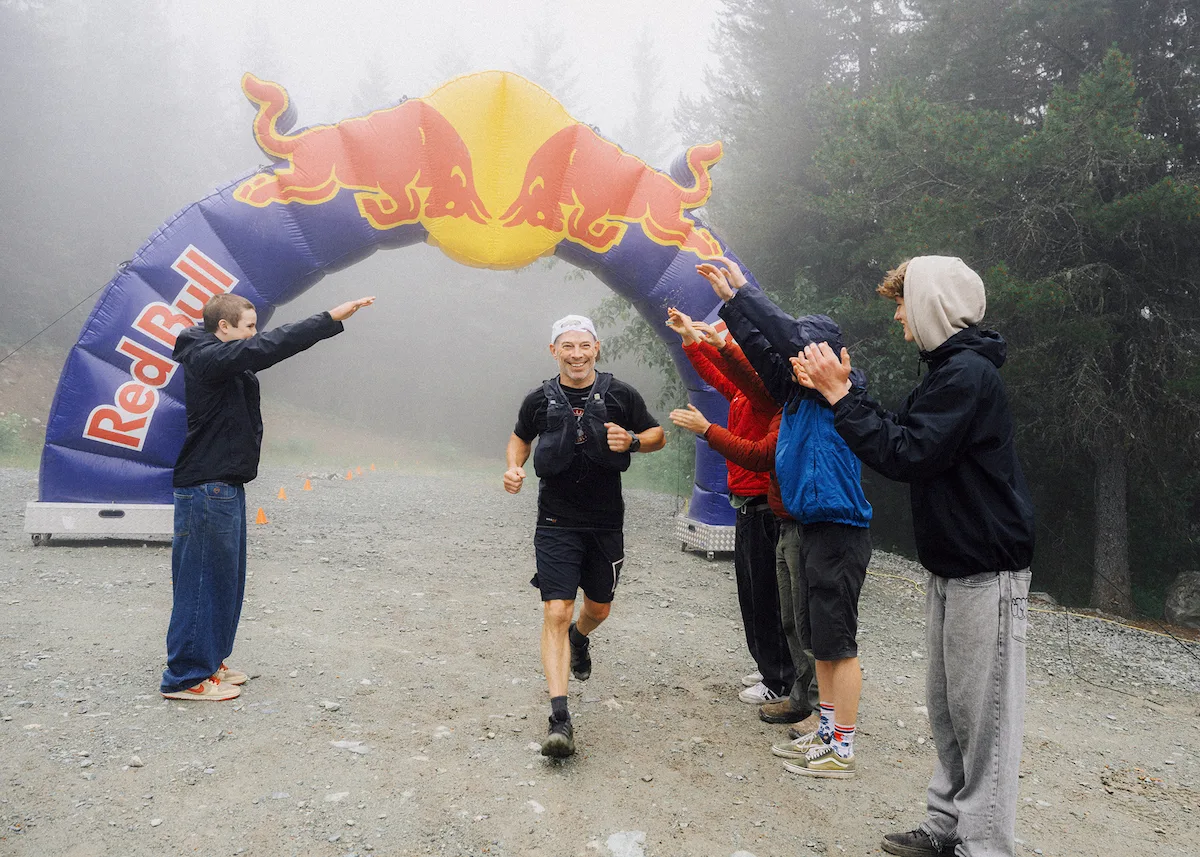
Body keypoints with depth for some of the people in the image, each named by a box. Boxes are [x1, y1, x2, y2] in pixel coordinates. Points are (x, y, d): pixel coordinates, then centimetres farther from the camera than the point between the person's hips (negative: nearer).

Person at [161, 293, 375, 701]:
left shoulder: (227, 360, 14)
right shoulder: (208, 358, -16)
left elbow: (268, 348, 15)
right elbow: (269, 347, -24)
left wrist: (329, 321, 6)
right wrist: (331, 318, -25)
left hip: (224, 486, 11)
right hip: (207, 487, -11)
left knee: (226, 578, 17)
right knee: (203, 579, -3)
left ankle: (209, 660, 30)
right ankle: (186, 677, 8)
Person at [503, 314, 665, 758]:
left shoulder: (620, 395, -4)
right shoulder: (540, 400, -2)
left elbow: (658, 435, 6)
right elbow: (520, 438, 16)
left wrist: (631, 440, -15)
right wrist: (513, 467, -4)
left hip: (606, 523, 2)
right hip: (556, 524, -1)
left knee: (598, 608, 19)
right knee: (556, 614, -13)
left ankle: (580, 638, 57)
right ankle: (560, 720, -11)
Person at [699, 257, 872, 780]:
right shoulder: (799, 390, 12)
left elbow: (794, 338, -21)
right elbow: (763, 351, 13)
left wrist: (743, 292, -15)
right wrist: (730, 302, 7)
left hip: (839, 531, -9)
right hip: (811, 527, 9)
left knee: (838, 642, -1)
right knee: (818, 639, 16)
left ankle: (842, 751, 10)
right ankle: (826, 733, 29)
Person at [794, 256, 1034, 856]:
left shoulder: (968, 374, -18)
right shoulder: (950, 369, 14)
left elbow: (904, 454, -24)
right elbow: (901, 436, 14)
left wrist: (841, 394, -19)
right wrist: (837, 389, 6)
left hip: (987, 573, -10)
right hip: (951, 568, 10)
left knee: (984, 716, -1)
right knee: (946, 709, 16)